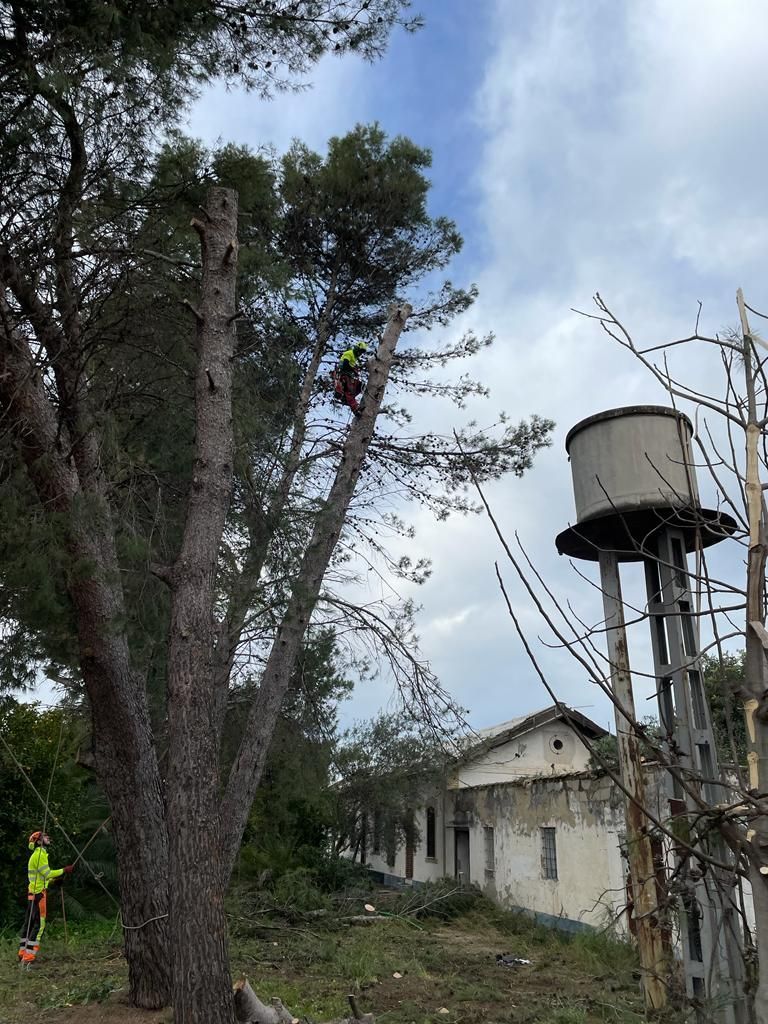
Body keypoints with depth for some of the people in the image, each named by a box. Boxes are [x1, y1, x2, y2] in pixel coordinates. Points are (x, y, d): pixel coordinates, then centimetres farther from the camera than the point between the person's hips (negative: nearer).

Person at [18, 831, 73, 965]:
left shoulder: (37, 854, 19)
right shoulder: (40, 854, -12)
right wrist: (64, 870, -10)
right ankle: (29, 955, -11)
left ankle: (23, 953, 18)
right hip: (39, 893, -10)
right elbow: (47, 873, -16)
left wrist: (56, 878, 16)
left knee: (29, 923, 13)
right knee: (39, 924, -9)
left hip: (32, 893, 10)